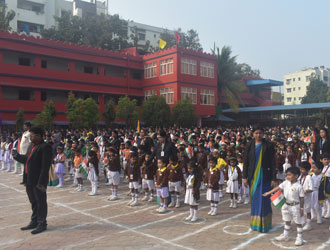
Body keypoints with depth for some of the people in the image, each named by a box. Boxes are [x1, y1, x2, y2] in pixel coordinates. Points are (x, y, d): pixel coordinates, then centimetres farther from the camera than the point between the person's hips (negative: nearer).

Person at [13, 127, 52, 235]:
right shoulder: (32, 146, 14)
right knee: (33, 202, 19)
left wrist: (41, 182, -22)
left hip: (38, 181, -9)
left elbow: (45, 166, -20)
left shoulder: (45, 147, -16)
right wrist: (16, 156, 14)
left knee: (41, 202, 4)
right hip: (29, 180, 9)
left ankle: (42, 224, 16)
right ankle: (34, 222, 32)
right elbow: (26, 159, 18)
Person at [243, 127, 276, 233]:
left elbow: (273, 163, -4)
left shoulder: (269, 145, -3)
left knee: (264, 200, -1)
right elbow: (246, 162, 5)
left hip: (264, 176, -3)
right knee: (254, 199, 10)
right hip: (253, 176, 3)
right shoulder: (249, 145, 3)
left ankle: (264, 224, 12)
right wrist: (244, 177, 0)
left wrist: (273, 179, -8)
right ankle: (255, 223, 24)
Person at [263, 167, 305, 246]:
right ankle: (285, 236, 33)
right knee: (287, 221, 20)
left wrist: (301, 208, -11)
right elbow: (278, 188, 1)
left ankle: (299, 238, 19)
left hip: (295, 206, -6)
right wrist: (268, 193, -5)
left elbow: (302, 198, -12)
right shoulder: (285, 183, -1)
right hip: (286, 205, 6)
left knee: (298, 223, 7)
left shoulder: (299, 186, -17)